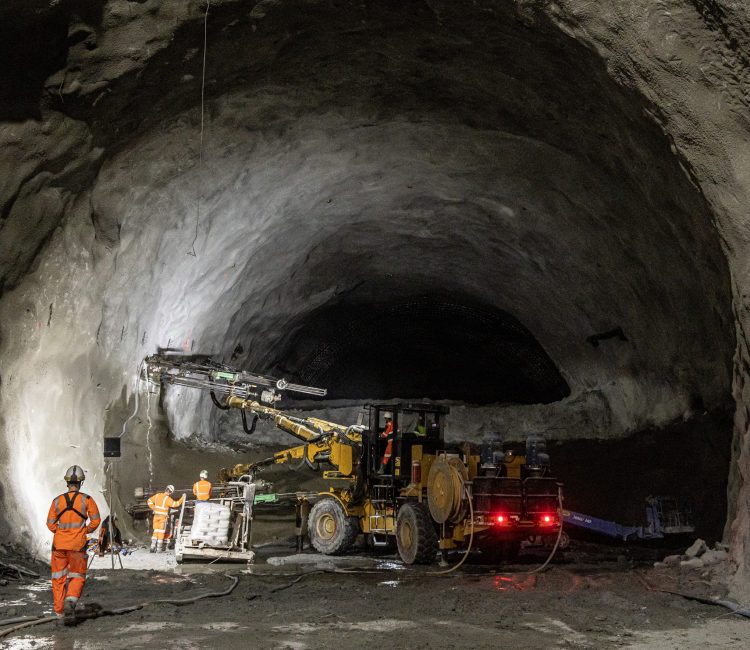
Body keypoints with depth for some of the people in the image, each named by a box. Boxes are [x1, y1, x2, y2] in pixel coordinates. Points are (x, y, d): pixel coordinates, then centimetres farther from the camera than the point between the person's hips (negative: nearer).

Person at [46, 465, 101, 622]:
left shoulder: (57, 501, 0)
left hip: (59, 544, 2)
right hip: (78, 544, -2)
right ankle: (70, 601, -18)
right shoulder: (86, 500, -5)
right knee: (77, 577, 8)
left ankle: (60, 610, 19)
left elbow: (51, 524, 2)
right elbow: (96, 520, -7)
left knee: (59, 576, 16)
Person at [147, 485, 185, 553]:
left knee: (155, 531, 11)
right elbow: (175, 504, -20)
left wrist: (153, 508, 17)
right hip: (163, 517, -5)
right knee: (161, 532, 3)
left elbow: (150, 501, 14)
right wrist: (182, 498, -11)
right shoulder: (167, 499, -14)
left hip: (156, 516, 5)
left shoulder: (157, 495, 6)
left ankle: (152, 547, 1)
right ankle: (159, 548, 5)